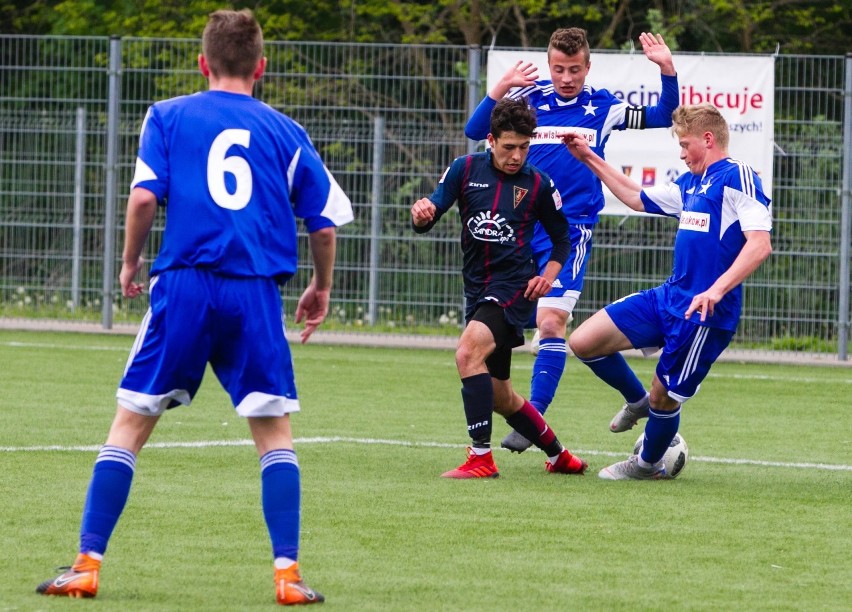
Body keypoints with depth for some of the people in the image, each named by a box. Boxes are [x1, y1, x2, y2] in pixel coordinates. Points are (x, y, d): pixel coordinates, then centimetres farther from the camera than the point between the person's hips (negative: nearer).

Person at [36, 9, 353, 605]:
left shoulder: (168, 116, 8)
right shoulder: (285, 131, 12)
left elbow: (144, 197, -4)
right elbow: (325, 222, 11)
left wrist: (130, 265, 12)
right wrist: (321, 288, 28)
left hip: (184, 285, -1)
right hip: (256, 292, 1)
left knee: (131, 423, 7)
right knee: (275, 432, 10)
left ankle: (87, 565, 3)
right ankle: (288, 573, 1)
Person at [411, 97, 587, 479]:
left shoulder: (538, 185, -2)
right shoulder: (466, 169, 2)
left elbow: (562, 238, 11)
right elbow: (427, 220, -3)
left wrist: (549, 274, -6)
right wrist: (422, 214, -28)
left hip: (513, 288, -5)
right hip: (476, 289, 5)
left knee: (468, 353, -30)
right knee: (499, 396, 13)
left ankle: (481, 458, -29)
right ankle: (558, 456, 34)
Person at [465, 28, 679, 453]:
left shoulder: (602, 107, 4)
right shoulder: (528, 99, 4)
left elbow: (663, 117, 8)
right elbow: (475, 131, -4)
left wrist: (667, 70, -9)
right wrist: (500, 90, -20)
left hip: (570, 230, -3)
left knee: (551, 321, -14)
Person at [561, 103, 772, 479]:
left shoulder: (737, 177, -13)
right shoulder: (690, 183, 16)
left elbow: (760, 244, -23)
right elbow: (637, 198, 33)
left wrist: (716, 291, -32)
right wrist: (589, 159, 32)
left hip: (703, 314, -9)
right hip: (668, 296, 9)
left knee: (665, 395, 4)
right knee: (583, 342, 4)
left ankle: (648, 464, 32)